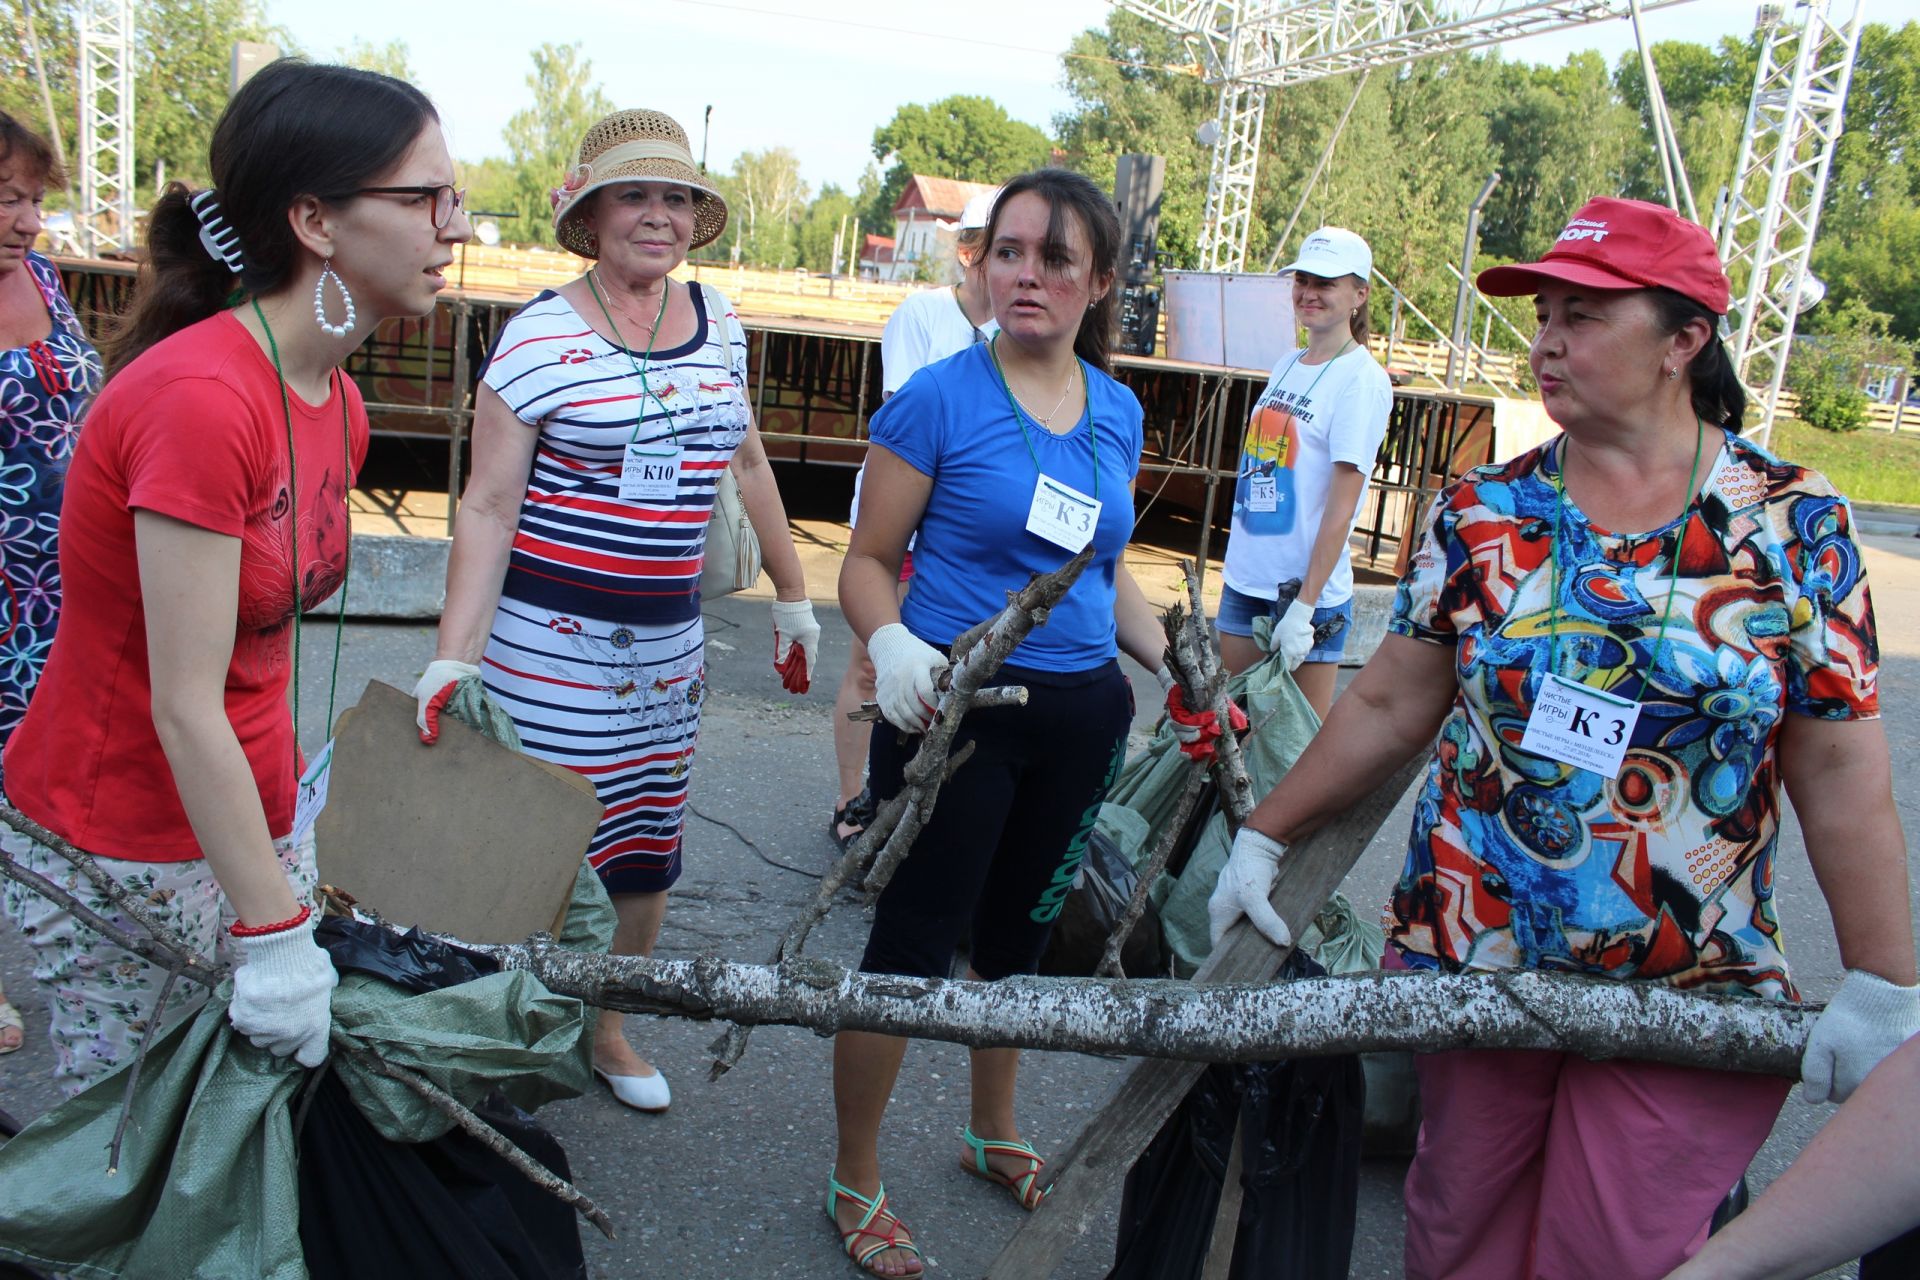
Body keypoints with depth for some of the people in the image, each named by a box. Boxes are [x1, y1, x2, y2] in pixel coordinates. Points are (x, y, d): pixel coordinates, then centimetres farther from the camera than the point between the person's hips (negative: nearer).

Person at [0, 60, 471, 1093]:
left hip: (245, 814, 8)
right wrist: (275, 935, -20)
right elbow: (183, 711, -24)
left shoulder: (335, 403, 1)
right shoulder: (200, 400, -26)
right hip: (119, 852, -7)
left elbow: (264, 644, 5)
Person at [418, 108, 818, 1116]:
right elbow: (487, 505, -12)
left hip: (669, 642, 5)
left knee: (648, 841, 12)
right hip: (548, 642, -5)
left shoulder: (719, 324, 7)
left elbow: (746, 463, 18)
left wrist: (791, 595, 19)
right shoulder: (539, 336, -9)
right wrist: (454, 653, -21)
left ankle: (606, 1026, 34)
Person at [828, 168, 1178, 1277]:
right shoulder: (939, 398, -10)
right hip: (957, 707, -5)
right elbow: (868, 561, -7)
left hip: (1081, 715, 6)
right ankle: (856, 1180, 23)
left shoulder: (1118, 413, 6)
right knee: (914, 942, 1)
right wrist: (891, 642, -27)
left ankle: (997, 1134, 44)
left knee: (1019, 933, 21)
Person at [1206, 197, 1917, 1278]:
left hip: (1693, 1005, -1)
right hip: (1464, 959, 2)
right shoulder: (1480, 511, 0)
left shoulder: (1797, 526, -4)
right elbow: (1388, 707, 4)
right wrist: (1264, 837, 4)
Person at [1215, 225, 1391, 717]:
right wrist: (1237, 558, 14)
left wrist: (1305, 605, -21)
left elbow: (1341, 506, -17)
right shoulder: (1288, 364, 11)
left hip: (1311, 585, -7)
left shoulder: (1362, 379, -11)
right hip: (1245, 576, 7)